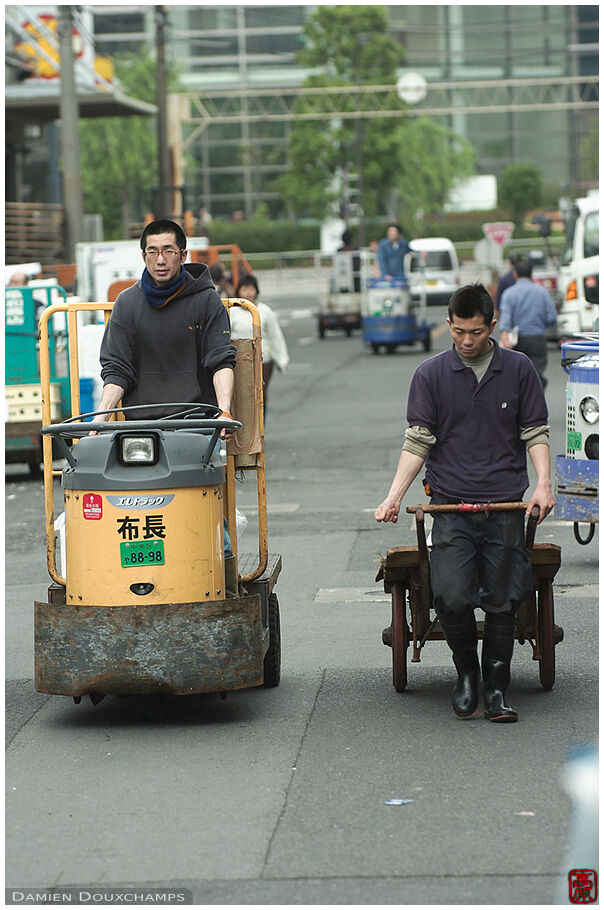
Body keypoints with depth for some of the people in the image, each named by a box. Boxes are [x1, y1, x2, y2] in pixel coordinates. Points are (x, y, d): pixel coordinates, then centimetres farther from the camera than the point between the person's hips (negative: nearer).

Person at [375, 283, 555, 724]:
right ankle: (466, 670, 11)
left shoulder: (518, 369, 7)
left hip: (505, 505, 1)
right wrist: (395, 495, -7)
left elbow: (536, 432, 9)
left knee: (503, 600, -2)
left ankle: (497, 687, 12)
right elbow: (418, 440, 3)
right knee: (451, 597, -14)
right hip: (451, 504, 0)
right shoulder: (431, 374, 5)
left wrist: (543, 483, -6)